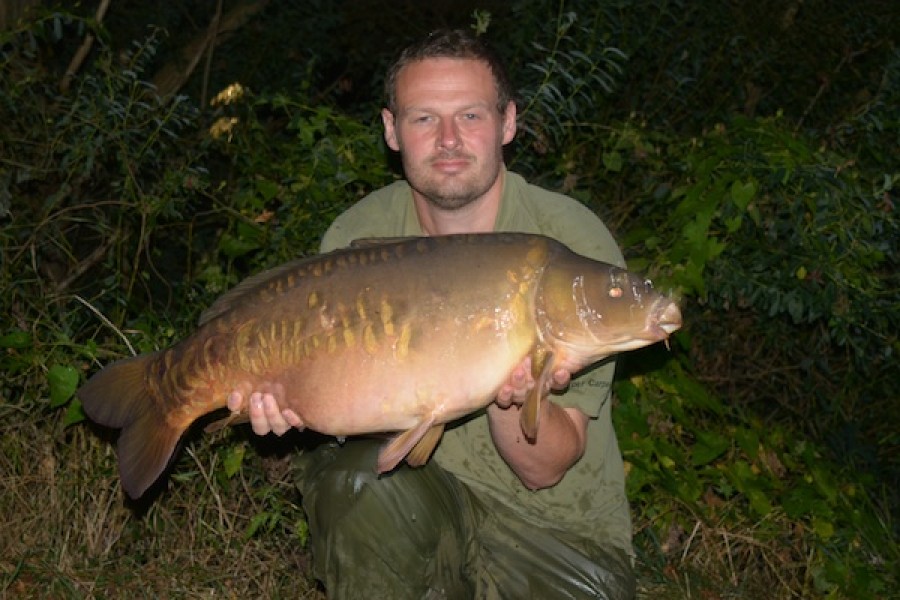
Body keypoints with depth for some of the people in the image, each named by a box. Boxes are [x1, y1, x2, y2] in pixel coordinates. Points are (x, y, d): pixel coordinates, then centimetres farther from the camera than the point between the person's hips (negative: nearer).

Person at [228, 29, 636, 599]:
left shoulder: (576, 244, -17)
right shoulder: (359, 234, -7)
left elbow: (544, 471, -16)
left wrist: (510, 393, -36)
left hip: (558, 528, -1)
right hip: (412, 495, 2)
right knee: (352, 471, -28)